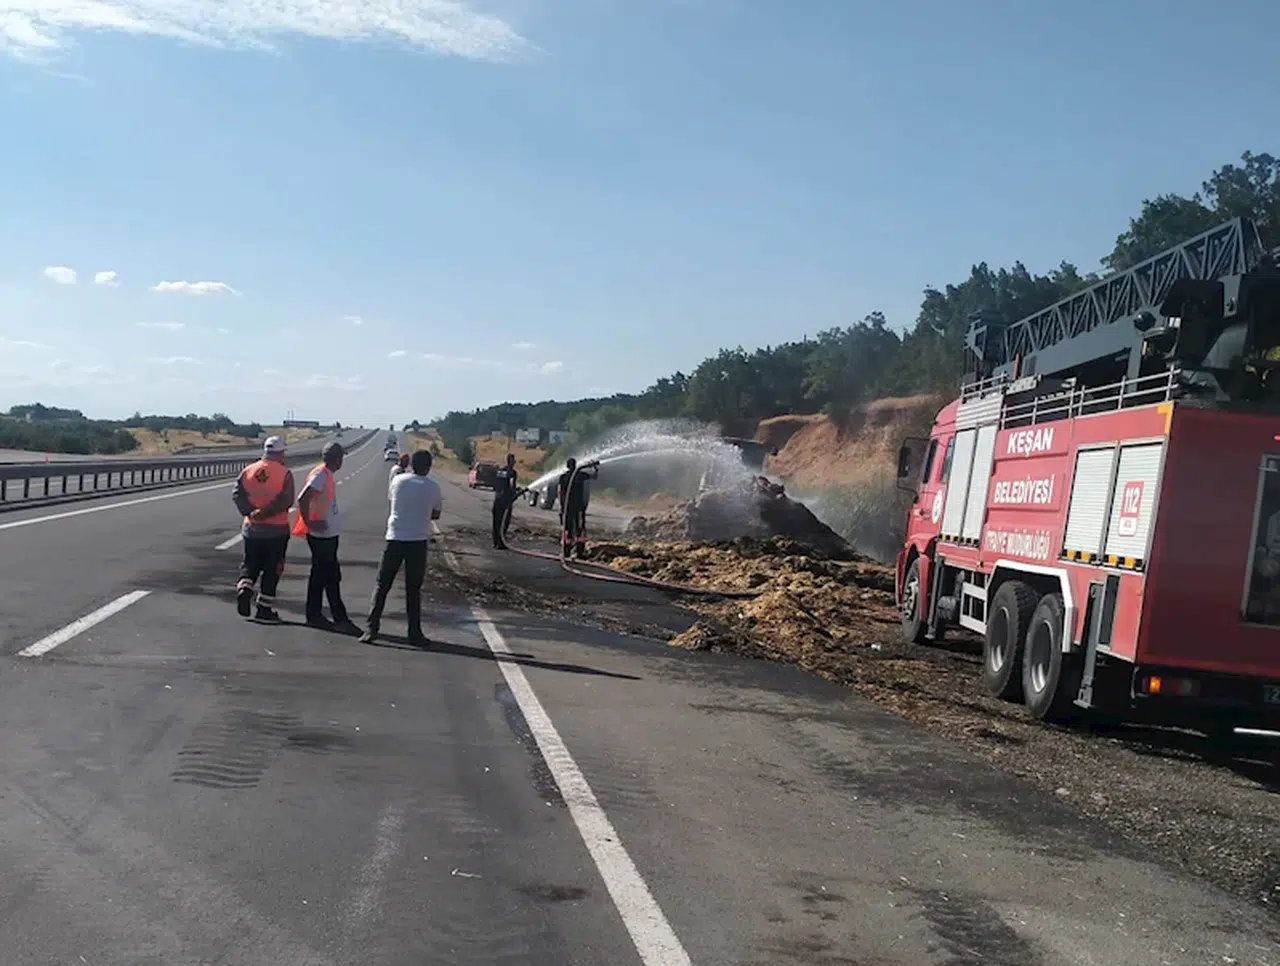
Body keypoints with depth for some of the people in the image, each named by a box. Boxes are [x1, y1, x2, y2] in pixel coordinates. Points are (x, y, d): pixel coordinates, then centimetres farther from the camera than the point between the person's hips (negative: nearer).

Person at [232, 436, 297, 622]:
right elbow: (286, 500, -19)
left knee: (250, 563, 18)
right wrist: (266, 512, -16)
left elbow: (237, 495, -5)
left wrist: (251, 512, -13)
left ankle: (244, 588, -9)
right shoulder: (284, 473, -9)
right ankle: (264, 608, 9)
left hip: (252, 528, 3)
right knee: (272, 569, 6)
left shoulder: (248, 471, 4)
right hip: (276, 530, -3)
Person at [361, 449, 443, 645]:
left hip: (395, 539, 1)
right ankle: (414, 632, 8)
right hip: (418, 541, -1)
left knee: (382, 585, 8)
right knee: (413, 589, 8)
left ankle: (372, 629, 2)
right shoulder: (433, 487, -2)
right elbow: (436, 515, 9)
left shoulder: (398, 481, 0)